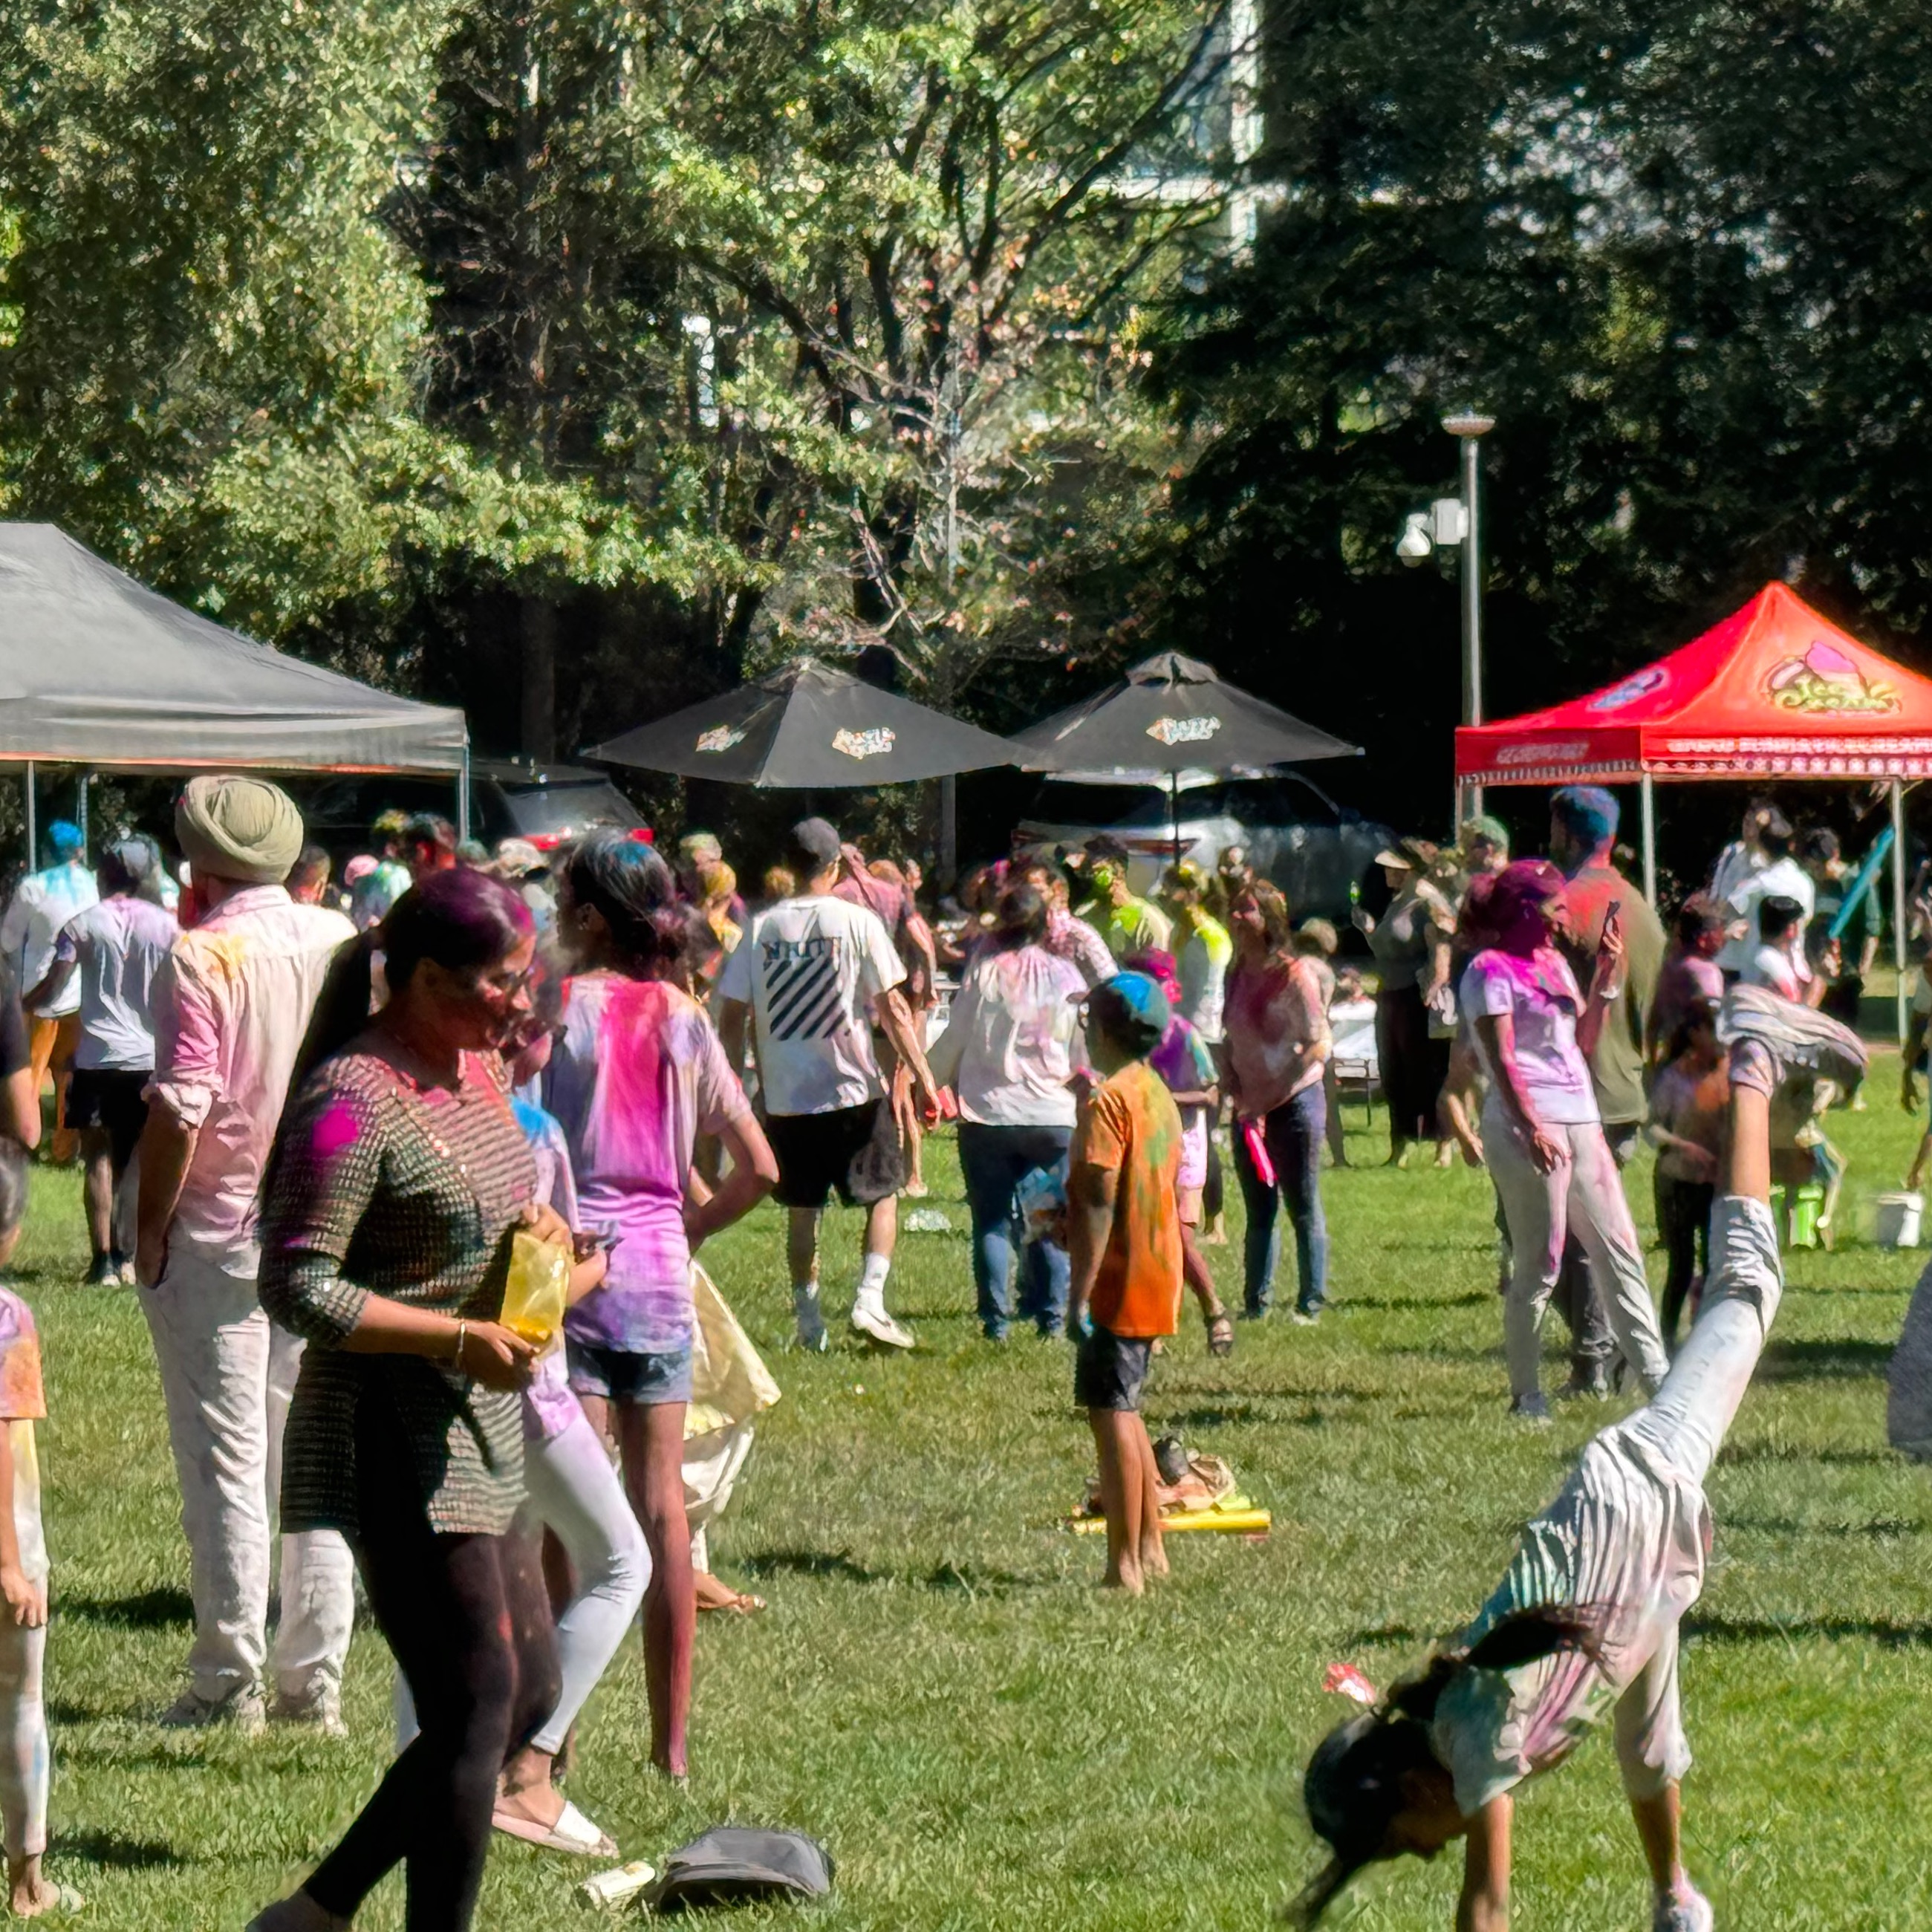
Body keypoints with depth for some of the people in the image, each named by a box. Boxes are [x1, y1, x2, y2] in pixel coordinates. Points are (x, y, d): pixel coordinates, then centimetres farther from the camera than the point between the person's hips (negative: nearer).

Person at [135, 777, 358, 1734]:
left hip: (218, 1229, -5)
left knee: (224, 1463, 0)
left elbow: (179, 1112, -17)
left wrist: (149, 1226, -6)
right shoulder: (340, 942, 3)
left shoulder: (200, 959, -14)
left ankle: (231, 1683, 1)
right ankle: (315, 1681, 12)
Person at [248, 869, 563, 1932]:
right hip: (393, 1438, -10)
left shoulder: (477, 1069, 9)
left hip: (476, 1438, 10)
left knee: (528, 1693, 13)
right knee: (477, 1708, -8)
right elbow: (297, 1288, -22)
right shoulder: (352, 1104, -19)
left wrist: (537, 1228, 2)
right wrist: (463, 1337, -24)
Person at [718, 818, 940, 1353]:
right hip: (853, 1090, -2)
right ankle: (870, 1299, -3)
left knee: (802, 1211, 13)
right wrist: (924, 1078, -5)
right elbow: (892, 1009, -8)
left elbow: (732, 1016, 2)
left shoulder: (761, 927, 1)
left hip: (784, 1094, 2)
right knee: (883, 1195, 12)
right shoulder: (856, 921, -6)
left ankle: (808, 1322, 15)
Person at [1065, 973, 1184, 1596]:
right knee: (1124, 1410, 19)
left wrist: (1080, 1292, -21)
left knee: (1110, 1415, -7)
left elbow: (1099, 1201, -21)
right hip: (1157, 1281, 9)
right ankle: (1149, 1548, 23)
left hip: (1119, 1284, -9)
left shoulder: (1108, 1101, -16)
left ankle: (1125, 1567, -8)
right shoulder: (1158, 1094, 12)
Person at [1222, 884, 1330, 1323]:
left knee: (1303, 1208, -1)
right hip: (1251, 1107, 7)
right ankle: (1257, 1302, 17)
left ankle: (1311, 1303, 6)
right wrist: (1231, 1084, -2)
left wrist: (1268, 1100, -17)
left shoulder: (1294, 974, -13)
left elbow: (1318, 1045, -16)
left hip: (1294, 1102, -7)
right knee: (1259, 1210, 11)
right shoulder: (1237, 976, 10)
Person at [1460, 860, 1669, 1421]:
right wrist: (1532, 1129, -22)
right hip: (1527, 1125, -8)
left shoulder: (1554, 965, 19)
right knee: (1539, 1264, -5)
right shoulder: (1492, 971, -6)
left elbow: (1584, 1040, 18)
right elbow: (1501, 1059, -13)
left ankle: (1654, 1373, 6)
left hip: (1580, 1121, 8)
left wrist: (1607, 977, 8)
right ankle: (1524, 1392, 4)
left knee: (1619, 1250, 5)